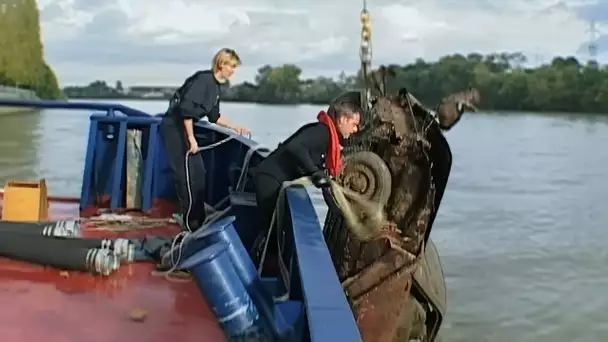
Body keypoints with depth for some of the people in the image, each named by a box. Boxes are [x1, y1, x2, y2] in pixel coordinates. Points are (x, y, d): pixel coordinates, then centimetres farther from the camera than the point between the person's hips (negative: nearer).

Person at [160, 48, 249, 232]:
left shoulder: (215, 86, 11)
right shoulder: (204, 79, -18)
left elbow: (214, 116, 21)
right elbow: (186, 108, -26)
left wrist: (235, 127, 17)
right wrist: (191, 138, -23)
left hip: (182, 128, 10)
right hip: (174, 128, -10)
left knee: (198, 174, 13)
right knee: (188, 176, -6)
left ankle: (197, 220, 23)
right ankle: (192, 223, 3)